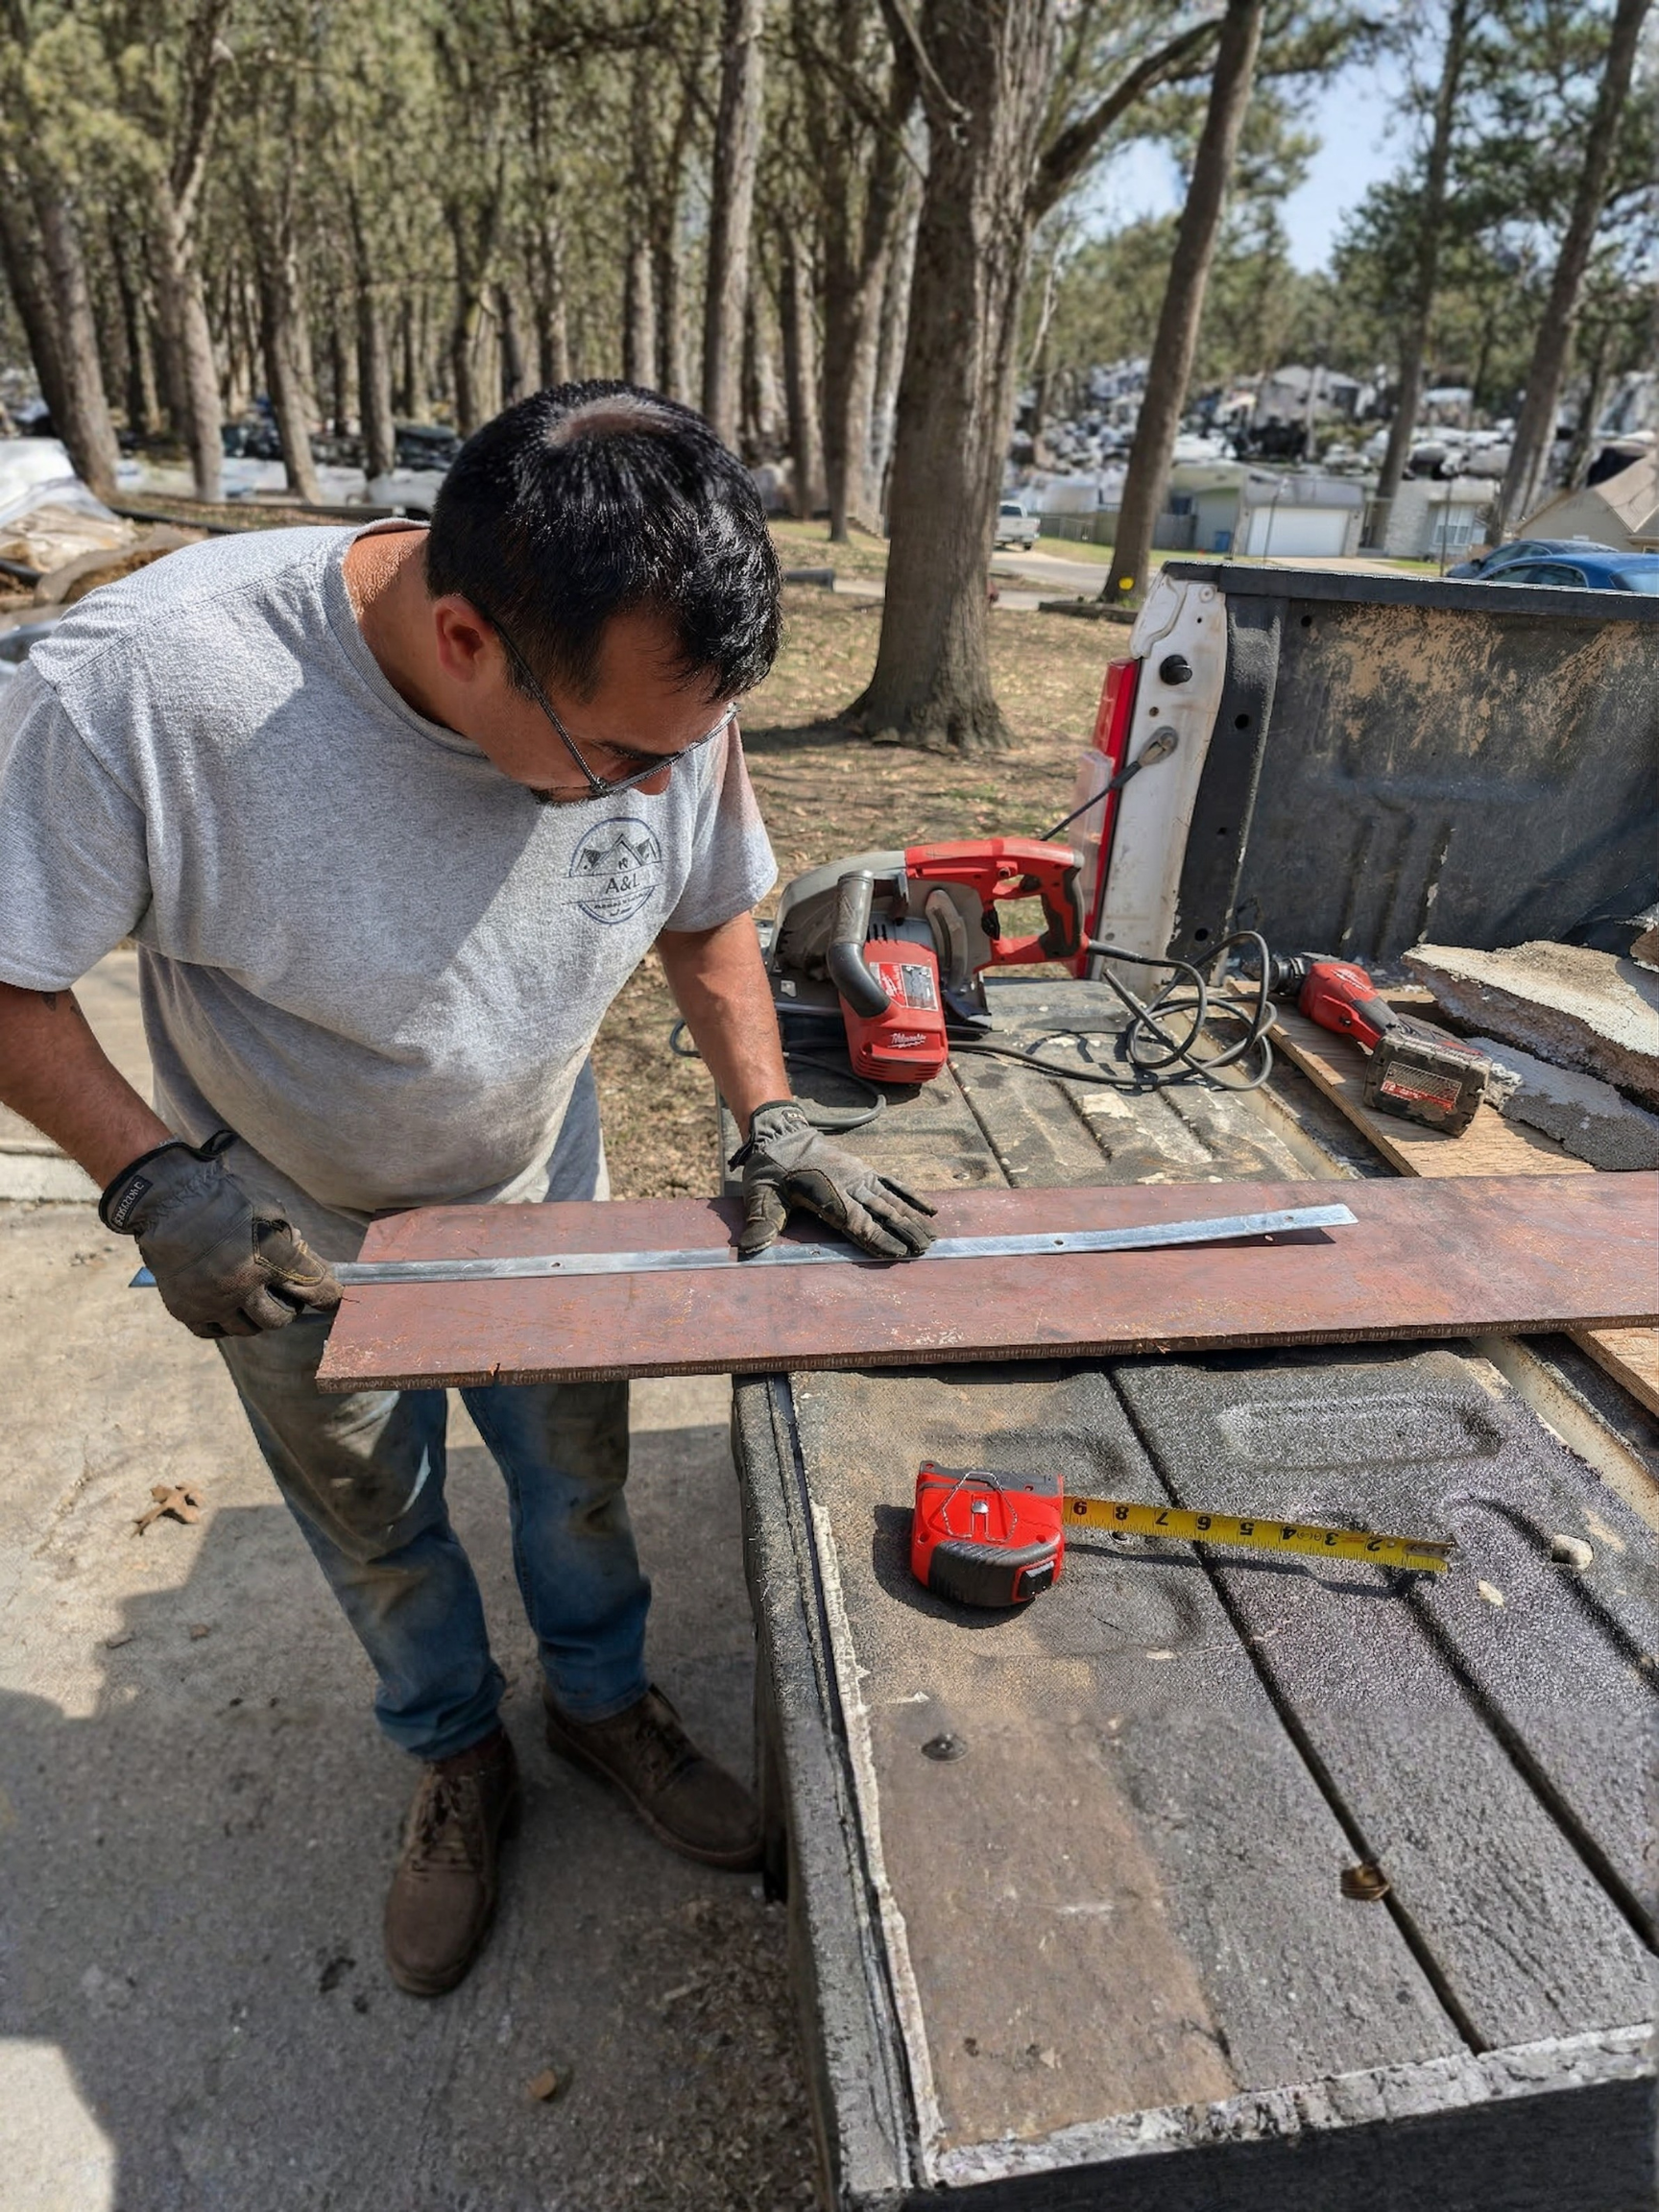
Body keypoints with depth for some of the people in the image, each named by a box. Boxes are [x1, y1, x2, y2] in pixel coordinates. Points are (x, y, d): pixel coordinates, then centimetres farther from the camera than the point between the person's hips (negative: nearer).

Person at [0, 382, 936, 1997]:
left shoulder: (660, 682, -22)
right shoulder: (135, 688, -35)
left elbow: (707, 914, -4)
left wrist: (769, 1121, -12)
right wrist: (155, 1180, -27)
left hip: (542, 1204, 2)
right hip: (290, 1251, -1)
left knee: (577, 1483, 22)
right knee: (380, 1542, 21)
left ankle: (602, 1704, 54)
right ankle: (458, 1768, 52)